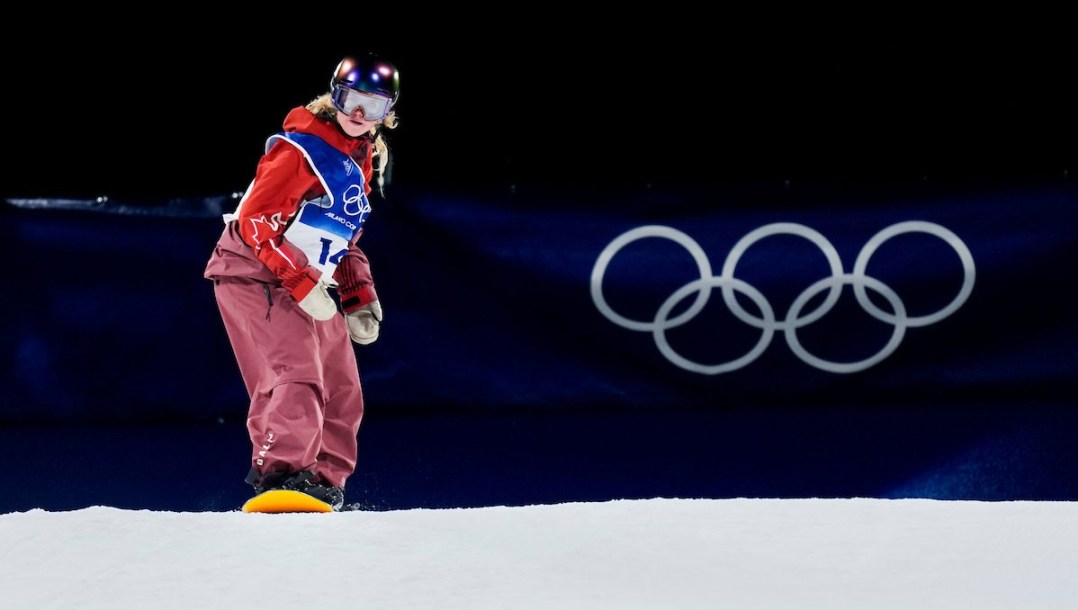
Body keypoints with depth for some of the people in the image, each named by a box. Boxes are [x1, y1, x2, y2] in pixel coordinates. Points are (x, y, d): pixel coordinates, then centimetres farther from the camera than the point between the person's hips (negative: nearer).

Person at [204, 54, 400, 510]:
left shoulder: (361, 164, 12)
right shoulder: (303, 151, -16)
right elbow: (256, 220, -22)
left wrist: (360, 297, 13)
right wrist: (303, 282, -26)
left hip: (308, 287, 9)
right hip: (255, 275, -9)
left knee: (341, 394, 11)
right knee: (299, 376, -26)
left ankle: (322, 482, 21)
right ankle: (279, 472, -32)